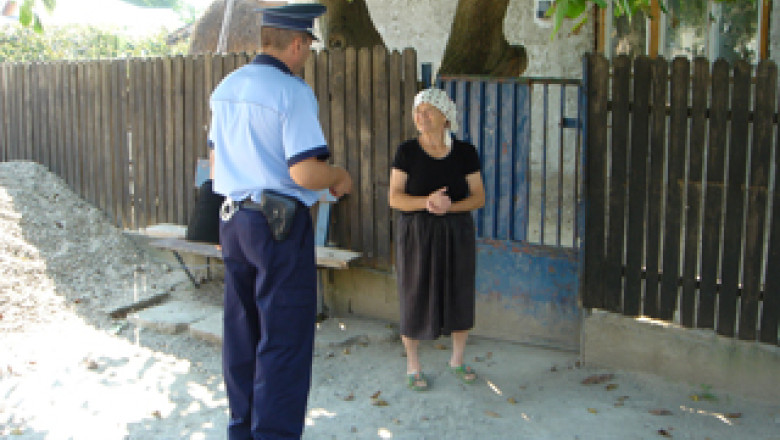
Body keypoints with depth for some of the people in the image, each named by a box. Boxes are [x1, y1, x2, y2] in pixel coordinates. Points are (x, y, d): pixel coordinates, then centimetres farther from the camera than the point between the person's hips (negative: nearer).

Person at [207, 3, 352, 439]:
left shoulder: (227, 87, 9)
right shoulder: (293, 92, -16)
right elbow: (306, 173, -23)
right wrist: (340, 176, -4)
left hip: (232, 219, 8)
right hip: (281, 224, -8)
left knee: (242, 333, 17)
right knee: (285, 339, 1)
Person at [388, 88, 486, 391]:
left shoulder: (465, 153, -1)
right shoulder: (407, 152, -5)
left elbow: (479, 197, -1)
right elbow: (395, 198, -8)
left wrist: (449, 206, -20)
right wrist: (426, 201, -26)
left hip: (456, 234, 2)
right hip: (416, 234, -2)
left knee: (460, 296, 9)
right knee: (414, 298, 3)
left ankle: (457, 360, 31)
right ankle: (412, 367, 20)